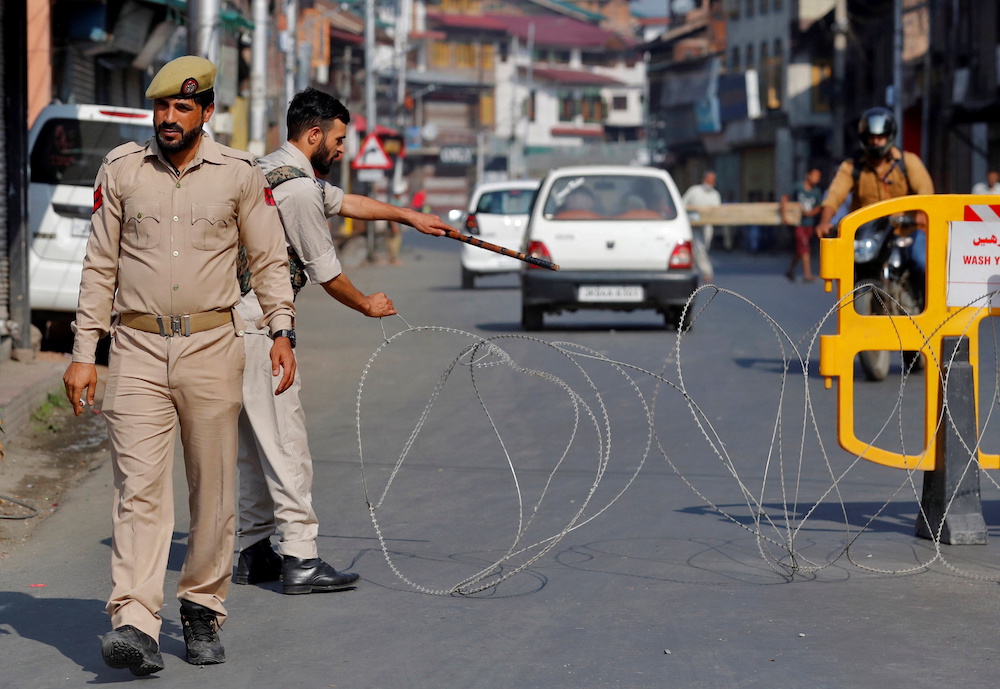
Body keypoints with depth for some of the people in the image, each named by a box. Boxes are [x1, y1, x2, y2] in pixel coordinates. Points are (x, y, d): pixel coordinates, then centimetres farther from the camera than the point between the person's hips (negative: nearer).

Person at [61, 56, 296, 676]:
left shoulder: (239, 174, 4)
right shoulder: (120, 170, 6)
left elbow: (269, 260, 10)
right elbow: (100, 265, 9)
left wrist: (281, 332, -3)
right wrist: (83, 353, 5)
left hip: (212, 347, 0)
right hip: (137, 350, 0)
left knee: (214, 491, 4)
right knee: (140, 487, -10)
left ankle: (204, 612, 18)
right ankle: (136, 625, -18)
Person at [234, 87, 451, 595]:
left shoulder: (272, 170, 17)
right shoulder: (299, 190, -15)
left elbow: (344, 201, 31)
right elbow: (326, 272, -9)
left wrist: (411, 216, 37)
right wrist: (367, 305, 9)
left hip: (236, 320, 10)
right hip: (258, 325, -10)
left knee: (255, 445, 14)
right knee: (284, 442, -9)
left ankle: (255, 552, 18)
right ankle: (299, 559, -10)